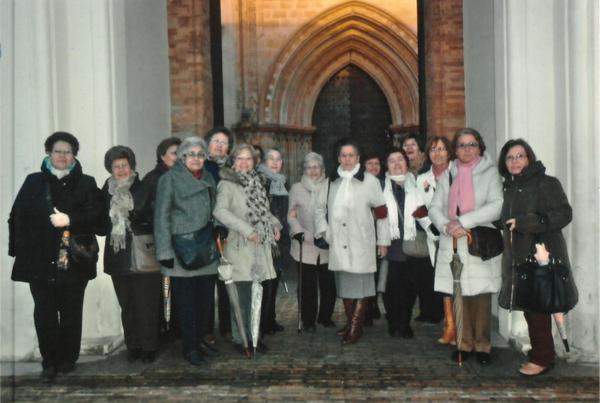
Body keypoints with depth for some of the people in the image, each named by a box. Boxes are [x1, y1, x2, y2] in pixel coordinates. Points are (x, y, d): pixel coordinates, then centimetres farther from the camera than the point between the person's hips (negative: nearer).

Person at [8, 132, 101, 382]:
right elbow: (17, 216, 7)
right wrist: (18, 249, 0)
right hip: (40, 260, 1)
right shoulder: (33, 182, 10)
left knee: (71, 312, 6)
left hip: (74, 260, 0)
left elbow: (95, 215, -3)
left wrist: (69, 220, -18)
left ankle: (68, 359, 21)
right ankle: (50, 362, 11)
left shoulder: (86, 183, 6)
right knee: (44, 312, 0)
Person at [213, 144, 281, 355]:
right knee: (242, 296, -1)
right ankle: (239, 339, 12)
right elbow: (220, 211, -21)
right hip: (239, 247, -6)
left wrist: (274, 223, 6)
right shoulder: (227, 184, -7)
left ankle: (253, 335, 25)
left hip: (260, 247, 6)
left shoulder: (256, 182, 15)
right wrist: (246, 229, -23)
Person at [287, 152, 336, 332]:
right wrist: (299, 232, -7)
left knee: (328, 283, 4)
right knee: (308, 285, 0)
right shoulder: (297, 188, 7)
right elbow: (291, 216, 7)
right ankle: (308, 320, 16)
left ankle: (325, 316, 25)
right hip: (306, 245, 0)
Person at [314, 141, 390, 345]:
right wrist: (323, 229, 4)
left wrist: (383, 240, -2)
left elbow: (381, 212, -1)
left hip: (361, 243, -4)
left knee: (360, 283, -3)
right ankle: (350, 322, 25)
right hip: (338, 243, 4)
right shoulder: (332, 181, 10)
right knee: (344, 283, 12)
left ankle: (356, 327, 4)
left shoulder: (369, 181, -2)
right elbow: (320, 207, 17)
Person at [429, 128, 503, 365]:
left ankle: (482, 345, 10)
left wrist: (463, 221, -14)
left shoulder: (490, 173, 4)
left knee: (481, 298, -3)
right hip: (453, 246, 3)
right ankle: (465, 343, 15)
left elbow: (497, 205, -9)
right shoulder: (448, 176, 16)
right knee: (460, 296, 4)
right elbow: (435, 207, 10)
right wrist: (447, 226, -10)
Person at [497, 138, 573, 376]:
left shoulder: (547, 184, -6)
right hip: (518, 257, 6)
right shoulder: (509, 188, 13)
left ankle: (542, 358, 10)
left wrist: (527, 222, -22)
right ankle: (541, 352, 23)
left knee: (537, 307, -3)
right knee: (529, 307, 11)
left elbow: (563, 214, -14)